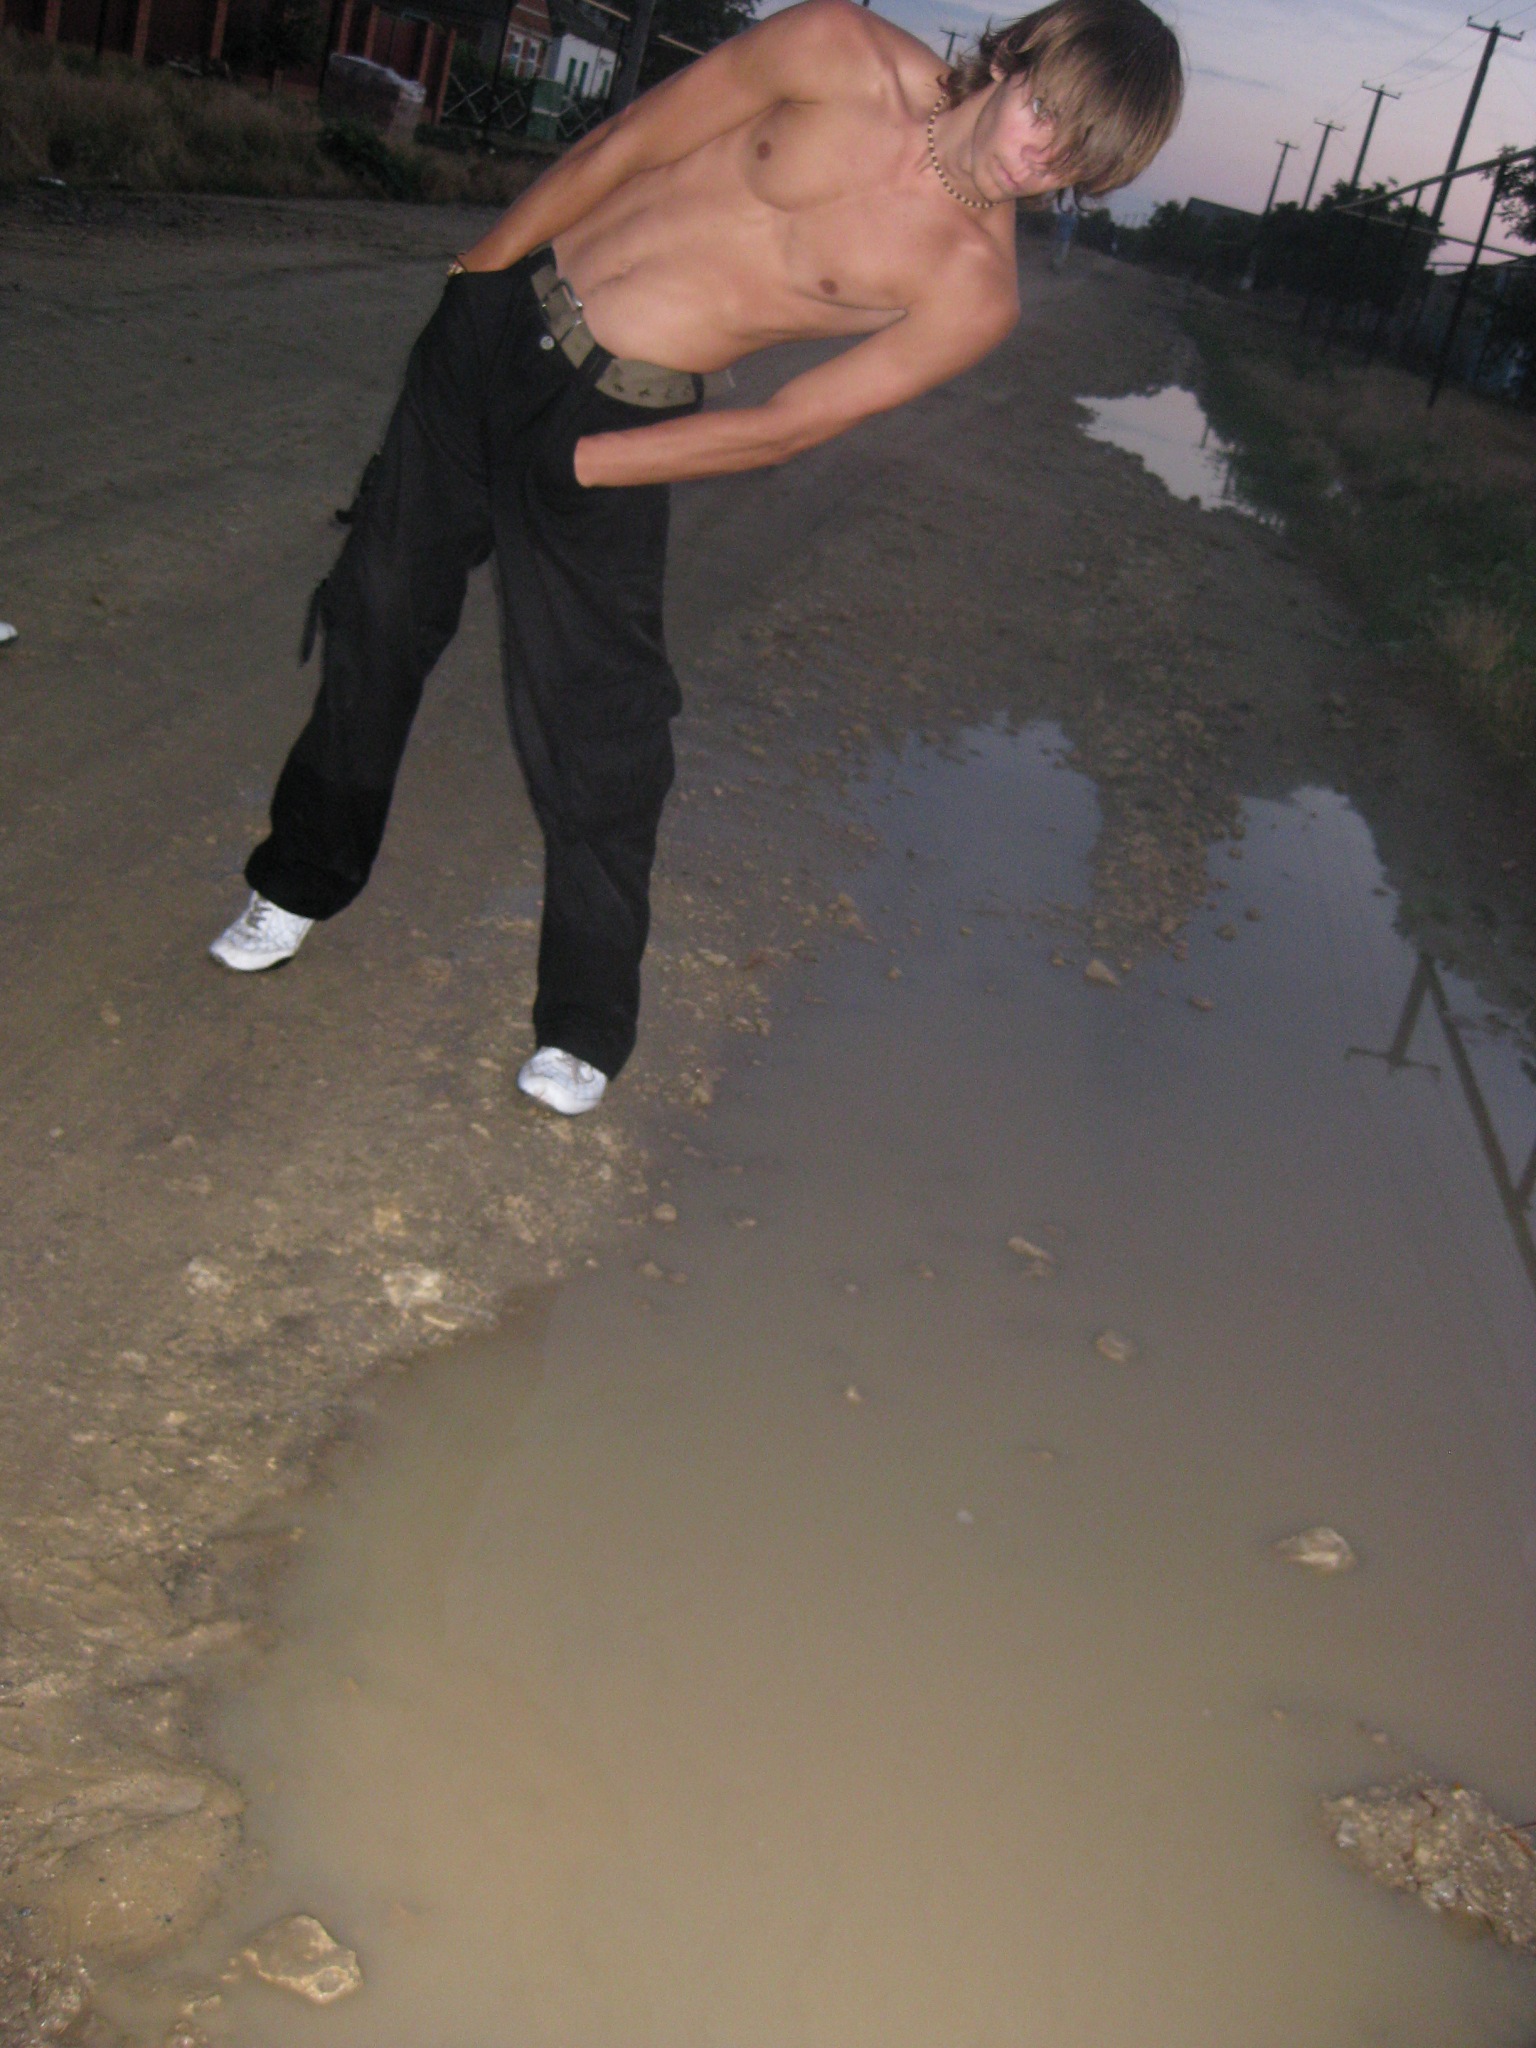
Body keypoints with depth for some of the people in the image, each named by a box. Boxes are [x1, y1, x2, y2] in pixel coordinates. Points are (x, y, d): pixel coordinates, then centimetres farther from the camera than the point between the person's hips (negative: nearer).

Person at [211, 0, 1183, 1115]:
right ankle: (304, 880, 35)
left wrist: (572, 462, -12)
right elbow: (626, 144, 1)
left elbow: (788, 426, -11)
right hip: (501, 322, 3)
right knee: (381, 608, 10)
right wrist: (483, 268, 9)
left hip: (618, 426, -2)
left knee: (592, 715, -6)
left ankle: (586, 1026, 15)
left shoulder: (974, 288, -11)